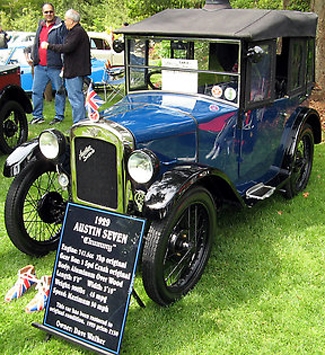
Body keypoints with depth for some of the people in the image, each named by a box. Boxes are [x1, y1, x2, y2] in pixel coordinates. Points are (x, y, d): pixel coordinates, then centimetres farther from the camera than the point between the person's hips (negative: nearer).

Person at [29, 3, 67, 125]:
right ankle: (37, 116, 16)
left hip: (55, 67, -6)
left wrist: (65, 64, -15)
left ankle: (59, 116, 14)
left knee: (59, 91, 4)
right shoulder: (40, 26, 16)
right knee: (36, 91, 7)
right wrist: (31, 56, 12)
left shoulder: (61, 26, -5)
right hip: (40, 66, 6)